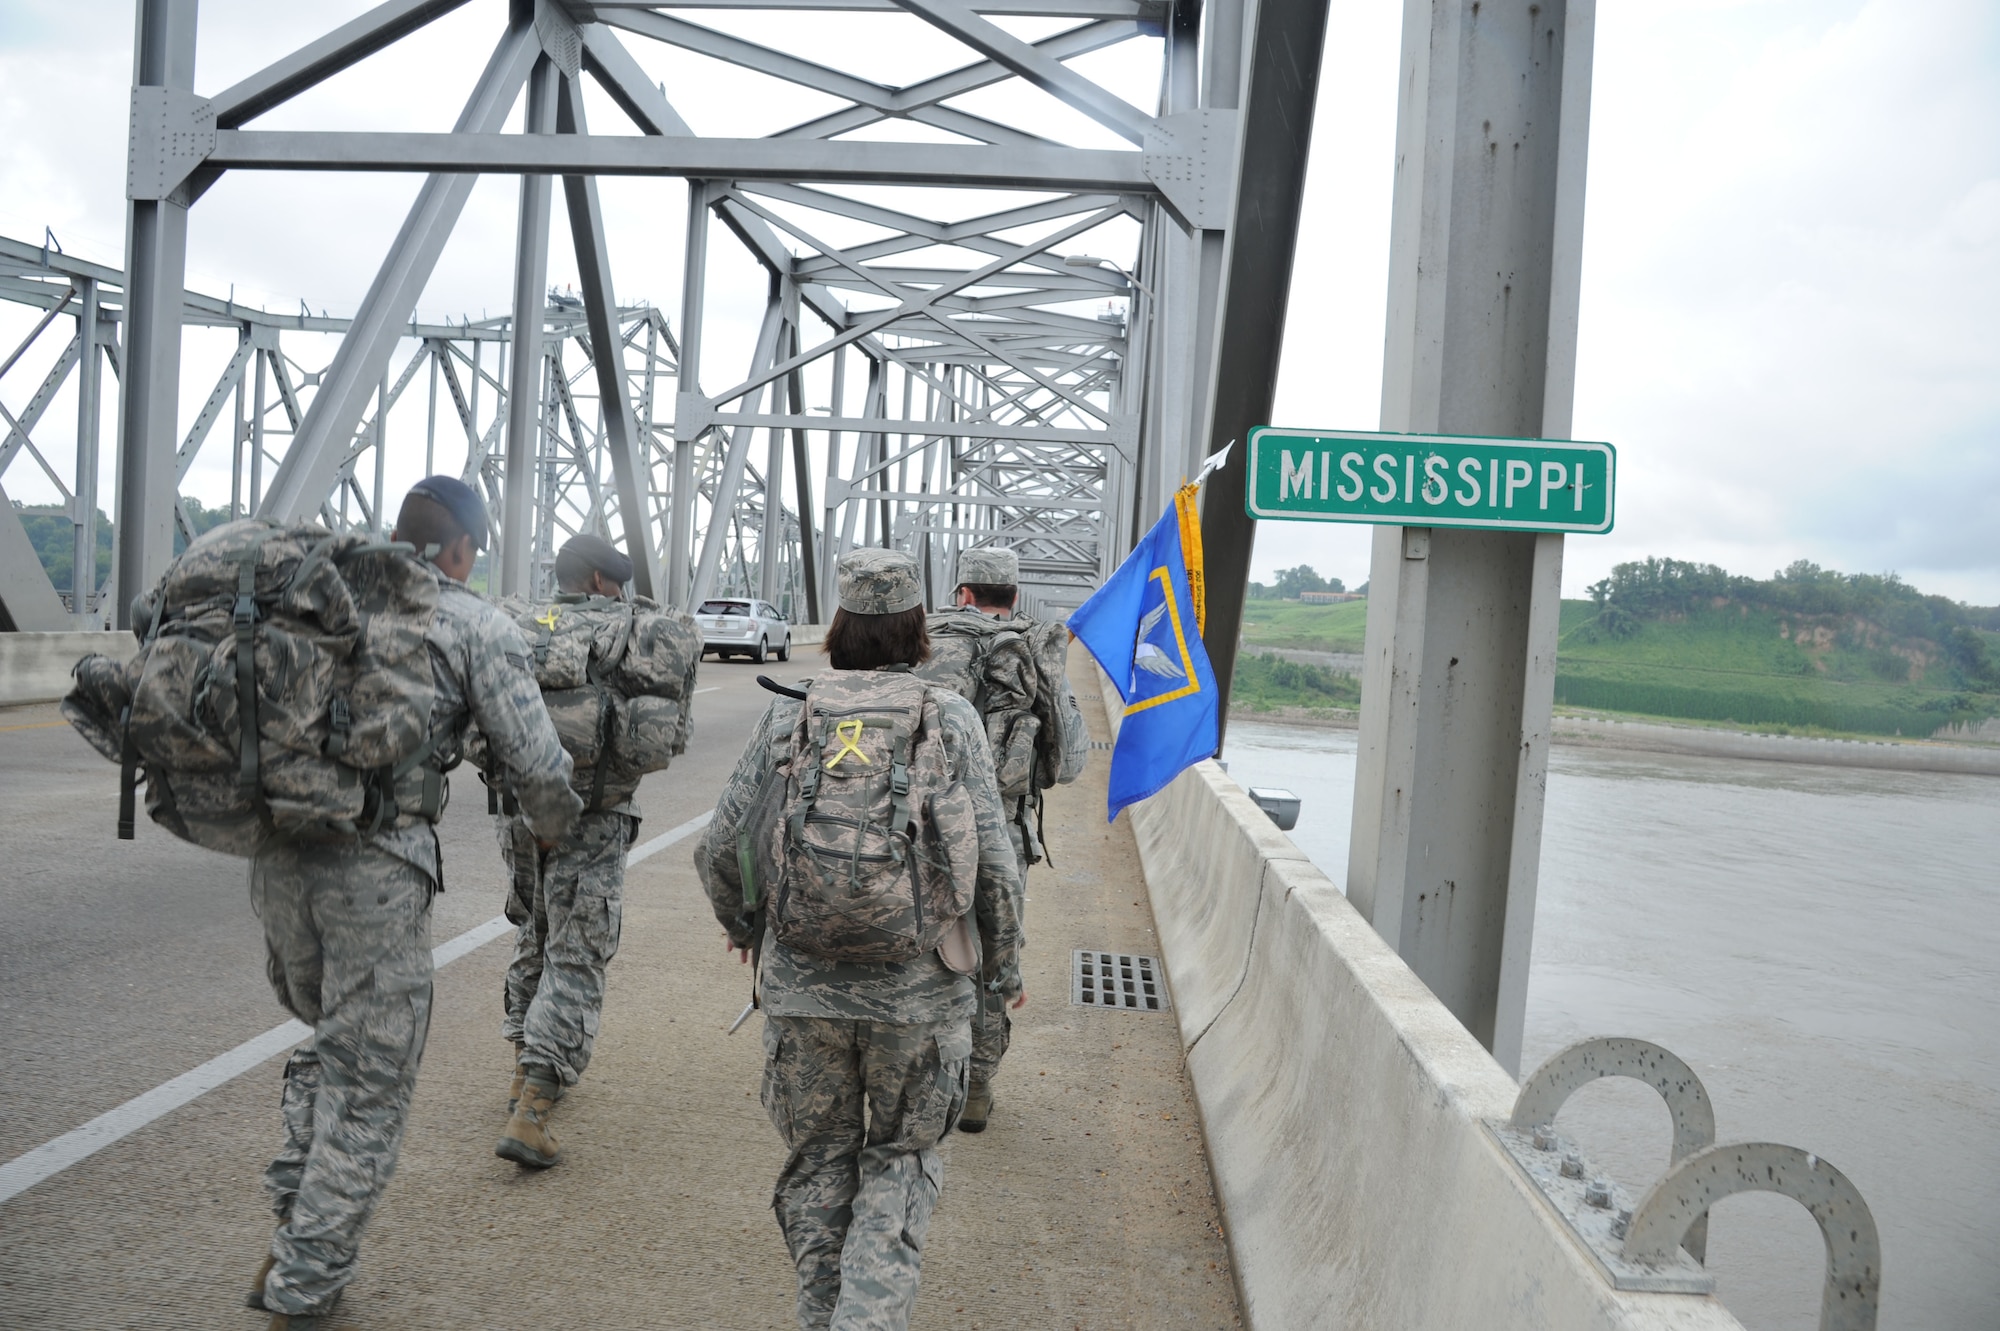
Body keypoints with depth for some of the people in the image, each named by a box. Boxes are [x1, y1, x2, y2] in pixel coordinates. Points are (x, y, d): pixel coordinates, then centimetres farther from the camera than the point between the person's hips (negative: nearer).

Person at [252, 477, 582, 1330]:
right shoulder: (477, 626, 1)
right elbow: (537, 764, -4)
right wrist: (554, 826, 16)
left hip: (277, 857, 6)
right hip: (377, 867, -5)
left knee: (327, 1038, 25)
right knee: (368, 1084, 6)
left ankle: (297, 1238, 24)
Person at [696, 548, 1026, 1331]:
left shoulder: (790, 717, 0)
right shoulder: (951, 718, -3)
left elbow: (719, 849, 1)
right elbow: (993, 862, -5)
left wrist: (745, 925, 21)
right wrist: (1006, 966, 10)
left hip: (803, 986, 1)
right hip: (920, 989, -1)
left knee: (818, 1159, 19)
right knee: (902, 1156, 17)